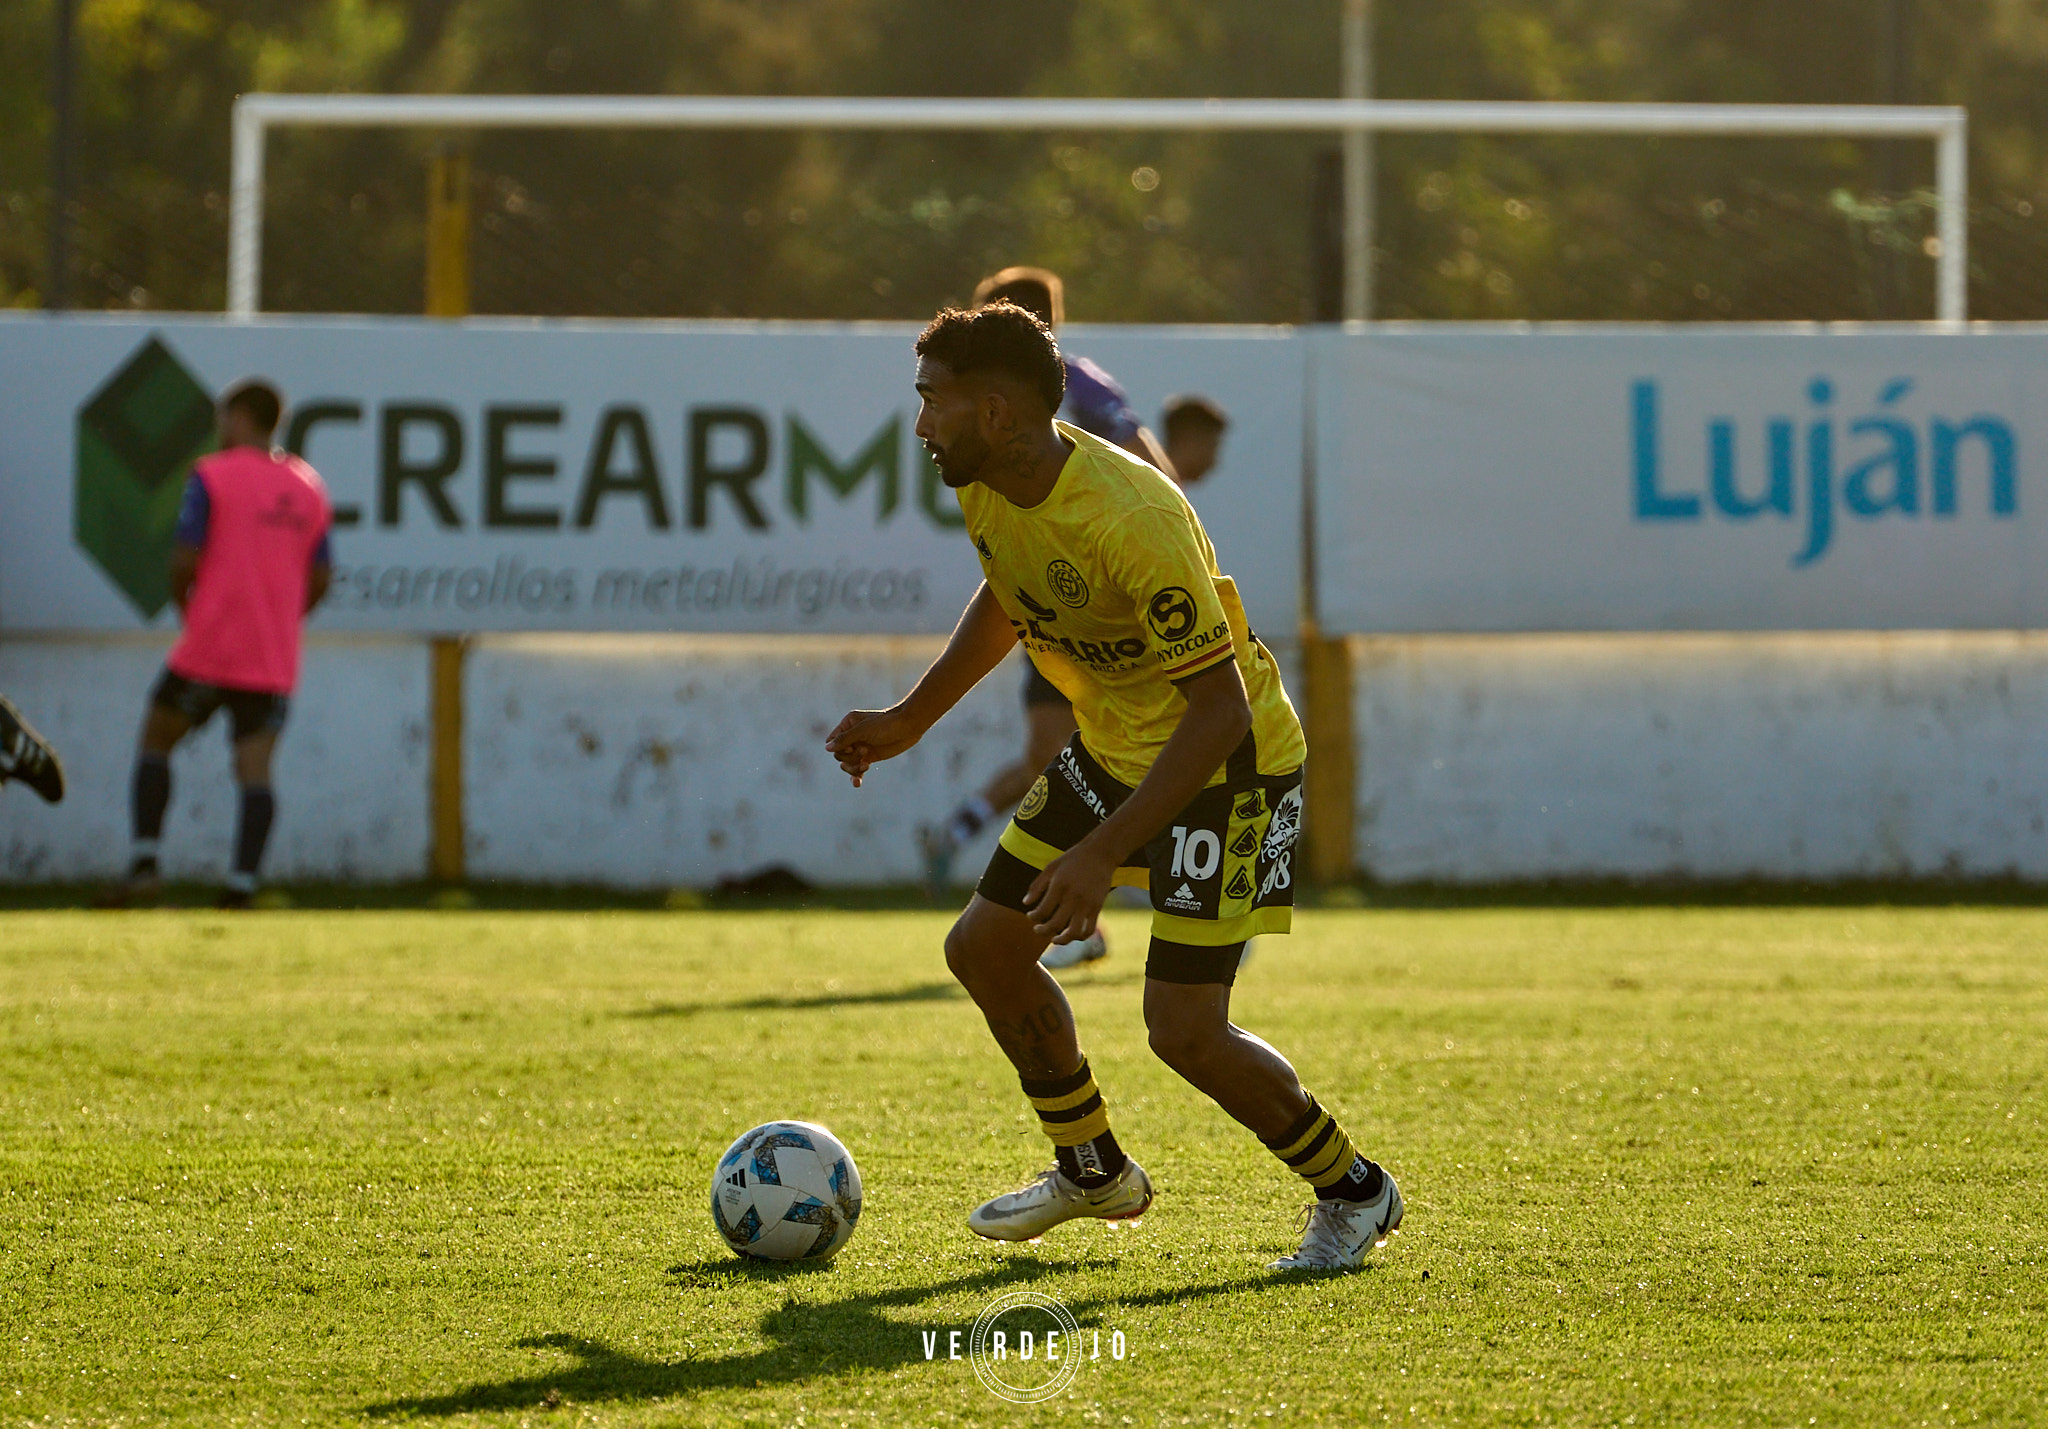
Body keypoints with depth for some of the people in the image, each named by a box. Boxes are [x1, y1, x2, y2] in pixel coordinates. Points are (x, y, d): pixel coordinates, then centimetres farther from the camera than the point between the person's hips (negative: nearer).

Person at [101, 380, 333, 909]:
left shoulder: (211, 476, -5)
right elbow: (320, 578, 13)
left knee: (156, 740, 12)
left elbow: (184, 561, -11)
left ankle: (145, 864, 2)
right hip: (274, 661, 4)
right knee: (255, 768, 0)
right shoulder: (308, 486, 12)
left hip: (210, 647, -4)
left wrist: (184, 605, 8)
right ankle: (243, 885, -13)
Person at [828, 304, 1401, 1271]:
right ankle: (1093, 1170, 28)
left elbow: (1219, 704, -31)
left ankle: (1353, 1194, 10)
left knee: (1184, 1031, -13)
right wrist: (909, 720, 16)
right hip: (1111, 748, 9)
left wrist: (1103, 852, -34)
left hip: (1228, 764, -9)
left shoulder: (1134, 519, -33)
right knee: (983, 948, 9)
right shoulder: (986, 486, -6)